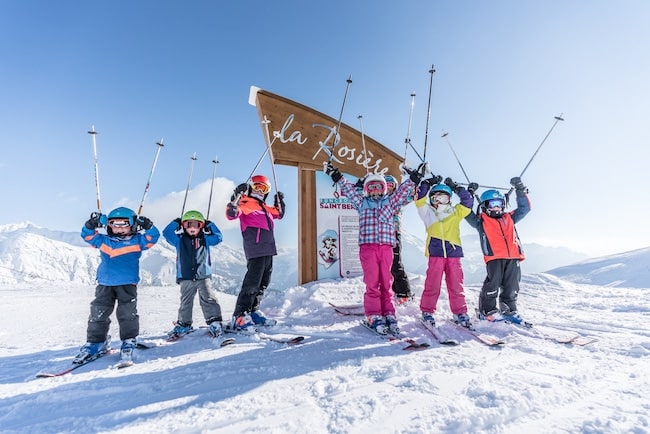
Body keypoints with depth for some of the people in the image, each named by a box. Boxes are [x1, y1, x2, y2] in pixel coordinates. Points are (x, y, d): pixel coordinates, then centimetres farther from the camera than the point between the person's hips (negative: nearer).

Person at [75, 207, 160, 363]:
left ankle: (128, 341, 11)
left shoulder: (137, 241, 2)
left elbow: (153, 237, -7)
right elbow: (87, 235, 7)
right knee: (98, 314, 8)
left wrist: (148, 226, -22)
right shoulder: (103, 241, 11)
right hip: (105, 284, 3)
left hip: (127, 283, -3)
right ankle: (95, 342, 24)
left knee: (127, 313, -3)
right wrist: (92, 224, -10)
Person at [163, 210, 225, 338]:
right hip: (186, 278, 1)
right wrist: (176, 223, -3)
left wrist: (209, 225, 1)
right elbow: (166, 233, 2)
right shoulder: (180, 240, 6)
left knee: (208, 299, -6)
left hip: (203, 276, -1)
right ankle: (183, 324, 26)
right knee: (185, 302, 12)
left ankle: (215, 322, 0)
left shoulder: (205, 239, 6)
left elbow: (218, 237, 4)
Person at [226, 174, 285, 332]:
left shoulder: (265, 208, 23)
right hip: (256, 251, -9)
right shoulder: (246, 204, -1)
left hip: (268, 251, 9)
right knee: (252, 283, -14)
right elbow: (231, 214, -20)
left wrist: (280, 202, 28)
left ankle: (253, 311, 25)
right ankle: (240, 316, -8)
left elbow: (279, 214, 40)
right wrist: (236, 198, -31)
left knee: (262, 284, 15)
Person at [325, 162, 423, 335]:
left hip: (386, 248, 1)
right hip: (367, 247, -1)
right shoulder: (362, 203, 16)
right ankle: (374, 317, 6)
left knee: (386, 283, 5)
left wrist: (414, 179, 5)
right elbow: (348, 189, 16)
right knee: (372, 283, -1)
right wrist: (336, 176, 14)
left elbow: (404, 190, 14)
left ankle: (388, 315, 13)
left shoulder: (390, 202, 18)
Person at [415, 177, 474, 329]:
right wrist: (428, 183, 3)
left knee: (456, 285, 5)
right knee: (432, 284, -1)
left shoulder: (456, 212, 19)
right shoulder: (428, 212, 12)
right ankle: (427, 311, 12)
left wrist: (456, 188, 11)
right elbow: (419, 199, 3)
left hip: (454, 253, 2)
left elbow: (468, 202, 12)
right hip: (435, 253, -2)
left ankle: (460, 312, 17)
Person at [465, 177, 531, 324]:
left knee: (511, 286, 9)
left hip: (513, 257, 5)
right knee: (493, 283, -8)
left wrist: (521, 191, 21)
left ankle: (509, 310, 23)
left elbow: (525, 208, 29)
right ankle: (488, 309, 5)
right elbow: (467, 213, 2)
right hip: (494, 257, -5)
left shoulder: (509, 218, 25)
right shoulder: (481, 220, 11)